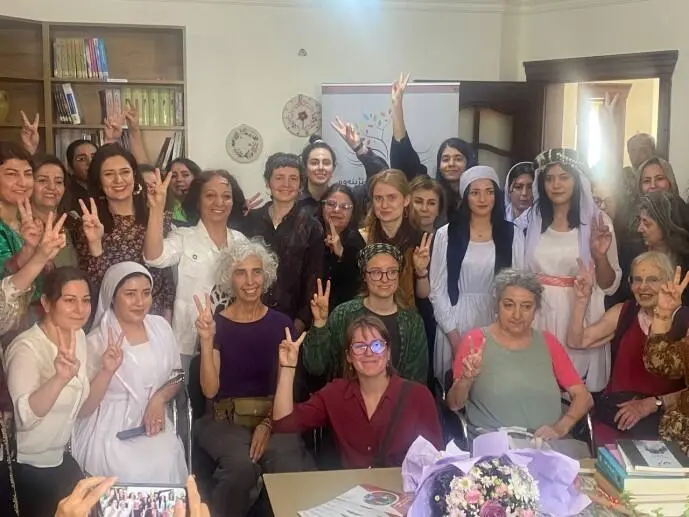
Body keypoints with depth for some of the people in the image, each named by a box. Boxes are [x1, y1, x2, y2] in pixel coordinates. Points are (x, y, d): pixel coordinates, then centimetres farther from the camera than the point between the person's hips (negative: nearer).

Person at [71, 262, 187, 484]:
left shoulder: (160, 326, 4)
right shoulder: (96, 342, -9)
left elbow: (176, 377, 15)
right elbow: (82, 409, -10)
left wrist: (159, 398, -5)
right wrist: (107, 371, -25)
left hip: (151, 422, 3)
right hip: (109, 430, -3)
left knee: (166, 465, -23)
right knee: (133, 473, -27)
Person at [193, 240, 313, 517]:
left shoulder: (281, 324, 4)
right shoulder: (216, 324, 0)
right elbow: (210, 390, -9)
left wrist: (268, 424, -11)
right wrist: (207, 340, -21)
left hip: (272, 417, 1)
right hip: (225, 420, -1)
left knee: (292, 469, -30)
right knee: (242, 466, -32)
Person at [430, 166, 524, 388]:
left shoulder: (512, 234, 2)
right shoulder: (446, 235, -1)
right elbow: (437, 289, -1)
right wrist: (454, 336, -8)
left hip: (498, 322, 1)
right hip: (457, 323, -1)